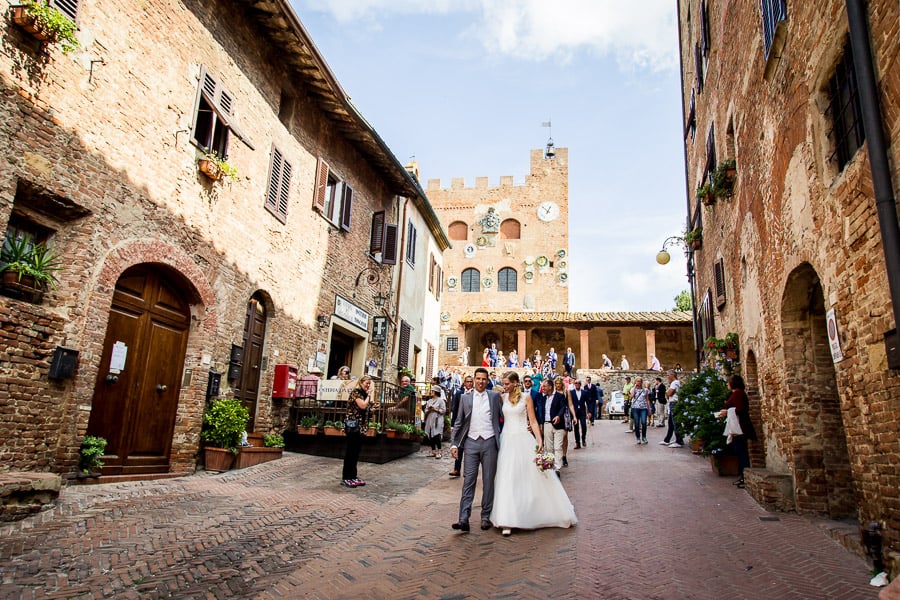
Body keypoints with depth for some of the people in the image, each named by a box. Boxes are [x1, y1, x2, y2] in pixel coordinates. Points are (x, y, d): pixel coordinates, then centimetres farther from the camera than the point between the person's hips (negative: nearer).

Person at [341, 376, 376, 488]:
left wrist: (373, 406, 2)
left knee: (356, 452, 11)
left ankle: (353, 476, 17)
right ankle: (345, 478, 1)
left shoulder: (365, 394, 17)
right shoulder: (356, 392, -9)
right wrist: (368, 396, -6)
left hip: (361, 427, 8)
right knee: (350, 452, -4)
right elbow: (362, 405, -20)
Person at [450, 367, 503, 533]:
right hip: (471, 443, 0)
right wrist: (454, 444, 1)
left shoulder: (495, 396, 6)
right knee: (468, 481, -2)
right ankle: (463, 519, -4)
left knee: (488, 481, 6)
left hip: (489, 443, 0)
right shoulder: (465, 398, 8)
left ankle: (486, 517, 16)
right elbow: (458, 423, 8)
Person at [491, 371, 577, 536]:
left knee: (533, 476, 3)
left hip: (523, 439, -3)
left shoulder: (526, 397, -2)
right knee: (507, 479, 0)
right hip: (507, 440, 3)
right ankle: (507, 521, 3)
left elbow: (533, 420, -3)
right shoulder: (503, 397, 7)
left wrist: (539, 440, -11)